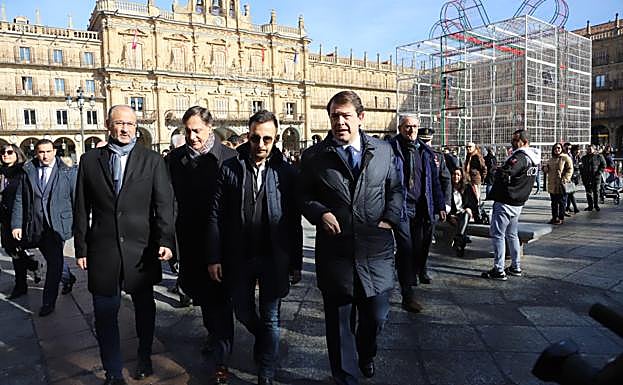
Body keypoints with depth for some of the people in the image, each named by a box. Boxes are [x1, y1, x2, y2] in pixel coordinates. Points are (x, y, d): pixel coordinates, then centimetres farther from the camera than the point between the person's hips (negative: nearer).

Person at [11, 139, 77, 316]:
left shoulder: (68, 172, -1)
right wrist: (16, 224, -1)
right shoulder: (27, 172, 5)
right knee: (53, 260, 17)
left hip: (58, 225, -3)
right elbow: (19, 200, 5)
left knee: (54, 263, -2)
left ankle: (48, 302, 9)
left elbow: (76, 199, 1)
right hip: (36, 227, 3)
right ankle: (68, 278, 44)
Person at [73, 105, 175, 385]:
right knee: (105, 315, 8)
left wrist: (166, 241, -16)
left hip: (142, 249, 0)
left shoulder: (152, 160, 0)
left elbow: (164, 204, -6)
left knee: (145, 309, 16)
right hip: (102, 250, 1)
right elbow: (82, 208, 6)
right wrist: (81, 248, 4)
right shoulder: (89, 160, 5)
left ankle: (144, 359, 39)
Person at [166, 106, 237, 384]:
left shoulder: (228, 158, -10)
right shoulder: (175, 159, 1)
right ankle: (214, 334, 45)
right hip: (189, 241, 4)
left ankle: (221, 358, 15)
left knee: (218, 298, 3)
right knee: (199, 292, 20)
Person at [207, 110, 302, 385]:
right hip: (238, 257, 2)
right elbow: (216, 216, -3)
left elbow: (294, 222, -3)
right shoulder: (230, 169, -4)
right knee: (244, 314, 20)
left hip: (274, 259, -2)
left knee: (270, 320, 10)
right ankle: (265, 341, 50)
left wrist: (296, 263, -2)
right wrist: (214, 258, -6)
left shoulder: (287, 173, -6)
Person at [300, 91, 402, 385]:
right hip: (335, 252, -1)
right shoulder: (314, 156, 0)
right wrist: (320, 212, -13)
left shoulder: (383, 150, 6)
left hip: (376, 250, 2)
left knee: (377, 316, 13)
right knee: (339, 323, 11)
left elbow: (395, 188, 14)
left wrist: (390, 218, -1)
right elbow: (303, 196, 6)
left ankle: (366, 354, 48)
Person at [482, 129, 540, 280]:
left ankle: (499, 270, -2)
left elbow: (504, 175, -28)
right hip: (518, 202, 10)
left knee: (497, 234, -4)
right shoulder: (535, 159, 11)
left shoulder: (520, 157, -19)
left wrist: (498, 170, -7)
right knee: (512, 234, 19)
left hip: (505, 202, -10)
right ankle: (516, 267, 25)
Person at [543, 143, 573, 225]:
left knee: (562, 202, 1)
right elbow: (546, 170, 25)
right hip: (552, 185, 6)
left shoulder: (566, 158, -4)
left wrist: (565, 179, -21)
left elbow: (570, 170, -10)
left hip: (561, 185, -6)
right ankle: (554, 217, 23)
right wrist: (545, 168, 1)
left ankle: (561, 218, 9)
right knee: (554, 202, 13)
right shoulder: (551, 159, 16)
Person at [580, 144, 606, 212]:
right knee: (588, 192, 5)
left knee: (596, 192, 3)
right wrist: (582, 174, 6)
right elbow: (581, 167, 17)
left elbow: (603, 165, 1)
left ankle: (596, 205, 16)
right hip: (586, 178, 3)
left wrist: (599, 172, -11)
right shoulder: (584, 158, 11)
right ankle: (590, 206, 12)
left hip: (596, 177, -3)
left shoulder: (599, 156, 1)